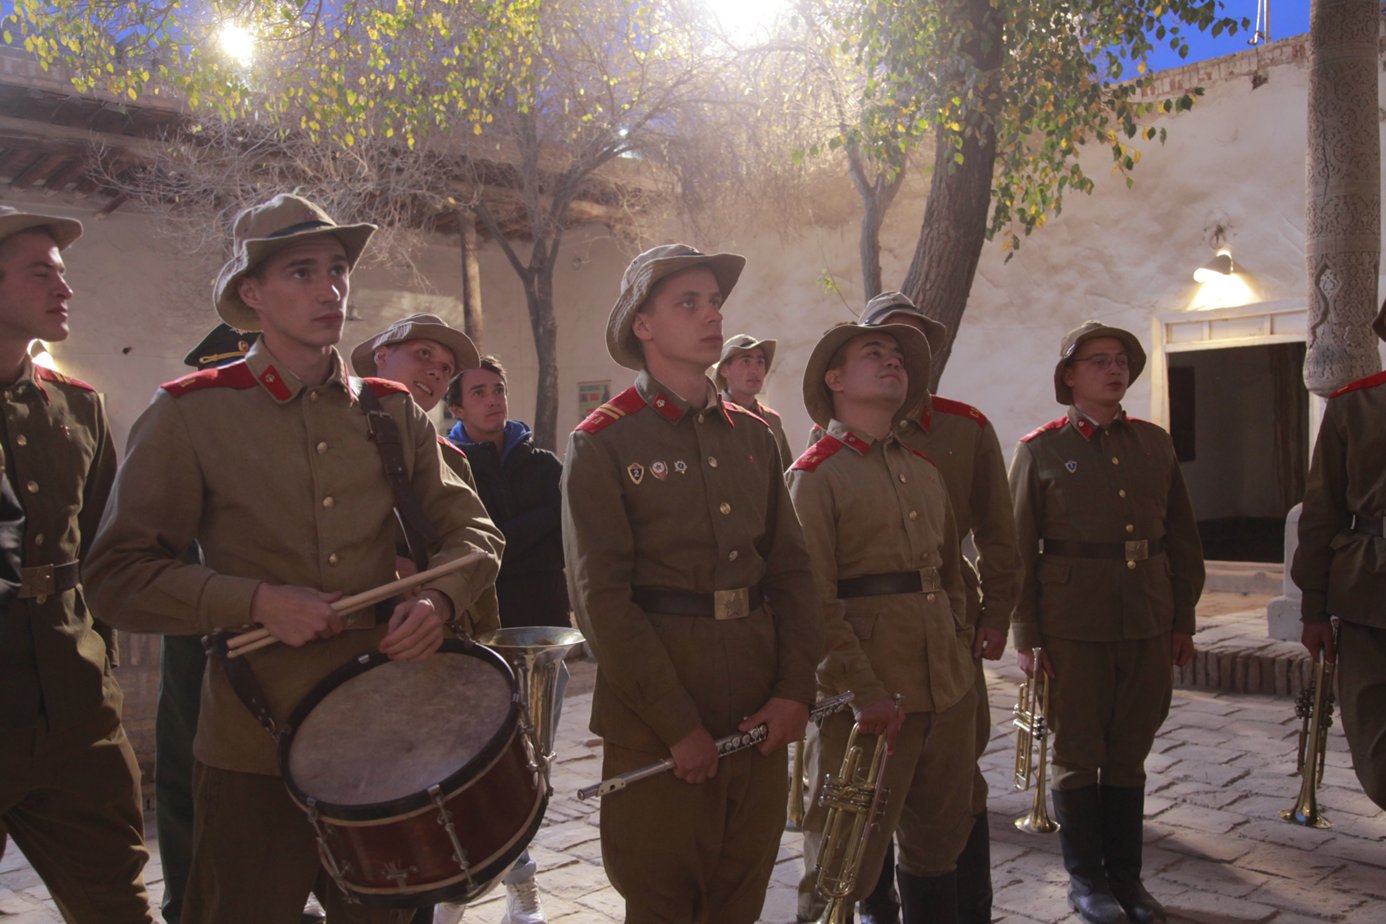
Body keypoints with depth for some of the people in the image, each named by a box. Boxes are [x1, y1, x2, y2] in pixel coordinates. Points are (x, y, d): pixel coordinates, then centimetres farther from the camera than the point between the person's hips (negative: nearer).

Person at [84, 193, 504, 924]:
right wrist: (257, 601, -19)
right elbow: (119, 574, -7)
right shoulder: (190, 414, -6)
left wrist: (439, 600, -14)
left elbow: (472, 531, 7)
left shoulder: (392, 412, 5)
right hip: (256, 747, -3)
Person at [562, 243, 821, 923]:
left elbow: (790, 568, 8)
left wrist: (795, 689, -4)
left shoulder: (752, 435, 10)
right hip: (656, 723, -5)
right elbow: (601, 598, -13)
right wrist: (678, 725, -15)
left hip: (759, 711, 5)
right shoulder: (602, 444, -7)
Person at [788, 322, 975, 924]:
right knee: (844, 857, 3)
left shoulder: (925, 472, 15)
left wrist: (961, 657, 15)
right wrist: (865, 690, -19)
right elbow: (815, 600, -14)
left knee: (939, 843, 18)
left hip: (948, 688, 7)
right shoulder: (815, 475, -7)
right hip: (868, 699, -7)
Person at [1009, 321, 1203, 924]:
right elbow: (1018, 550, -3)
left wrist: (1183, 620, 9)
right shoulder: (1040, 450, -2)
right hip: (1073, 625, -4)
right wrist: (1026, 636, -6)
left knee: (1130, 753, 13)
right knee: (1078, 753, 6)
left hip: (1149, 624, 4)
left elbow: (1182, 539, 13)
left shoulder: (1154, 443, 9)